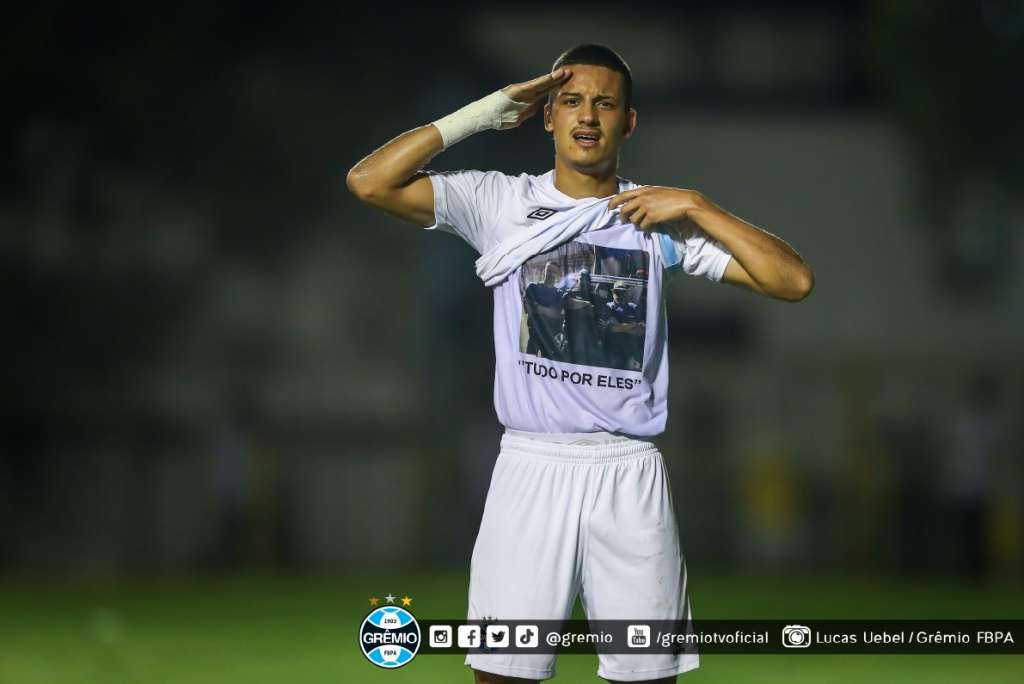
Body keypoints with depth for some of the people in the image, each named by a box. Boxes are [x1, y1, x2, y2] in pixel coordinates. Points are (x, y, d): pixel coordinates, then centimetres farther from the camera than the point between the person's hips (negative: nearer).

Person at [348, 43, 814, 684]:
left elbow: (794, 281, 1)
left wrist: (696, 207, -6)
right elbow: (370, 181, -6)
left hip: (629, 473, 1)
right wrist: (489, 110, -4)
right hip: (531, 468, 0)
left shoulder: (660, 216, 7)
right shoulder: (500, 202, 6)